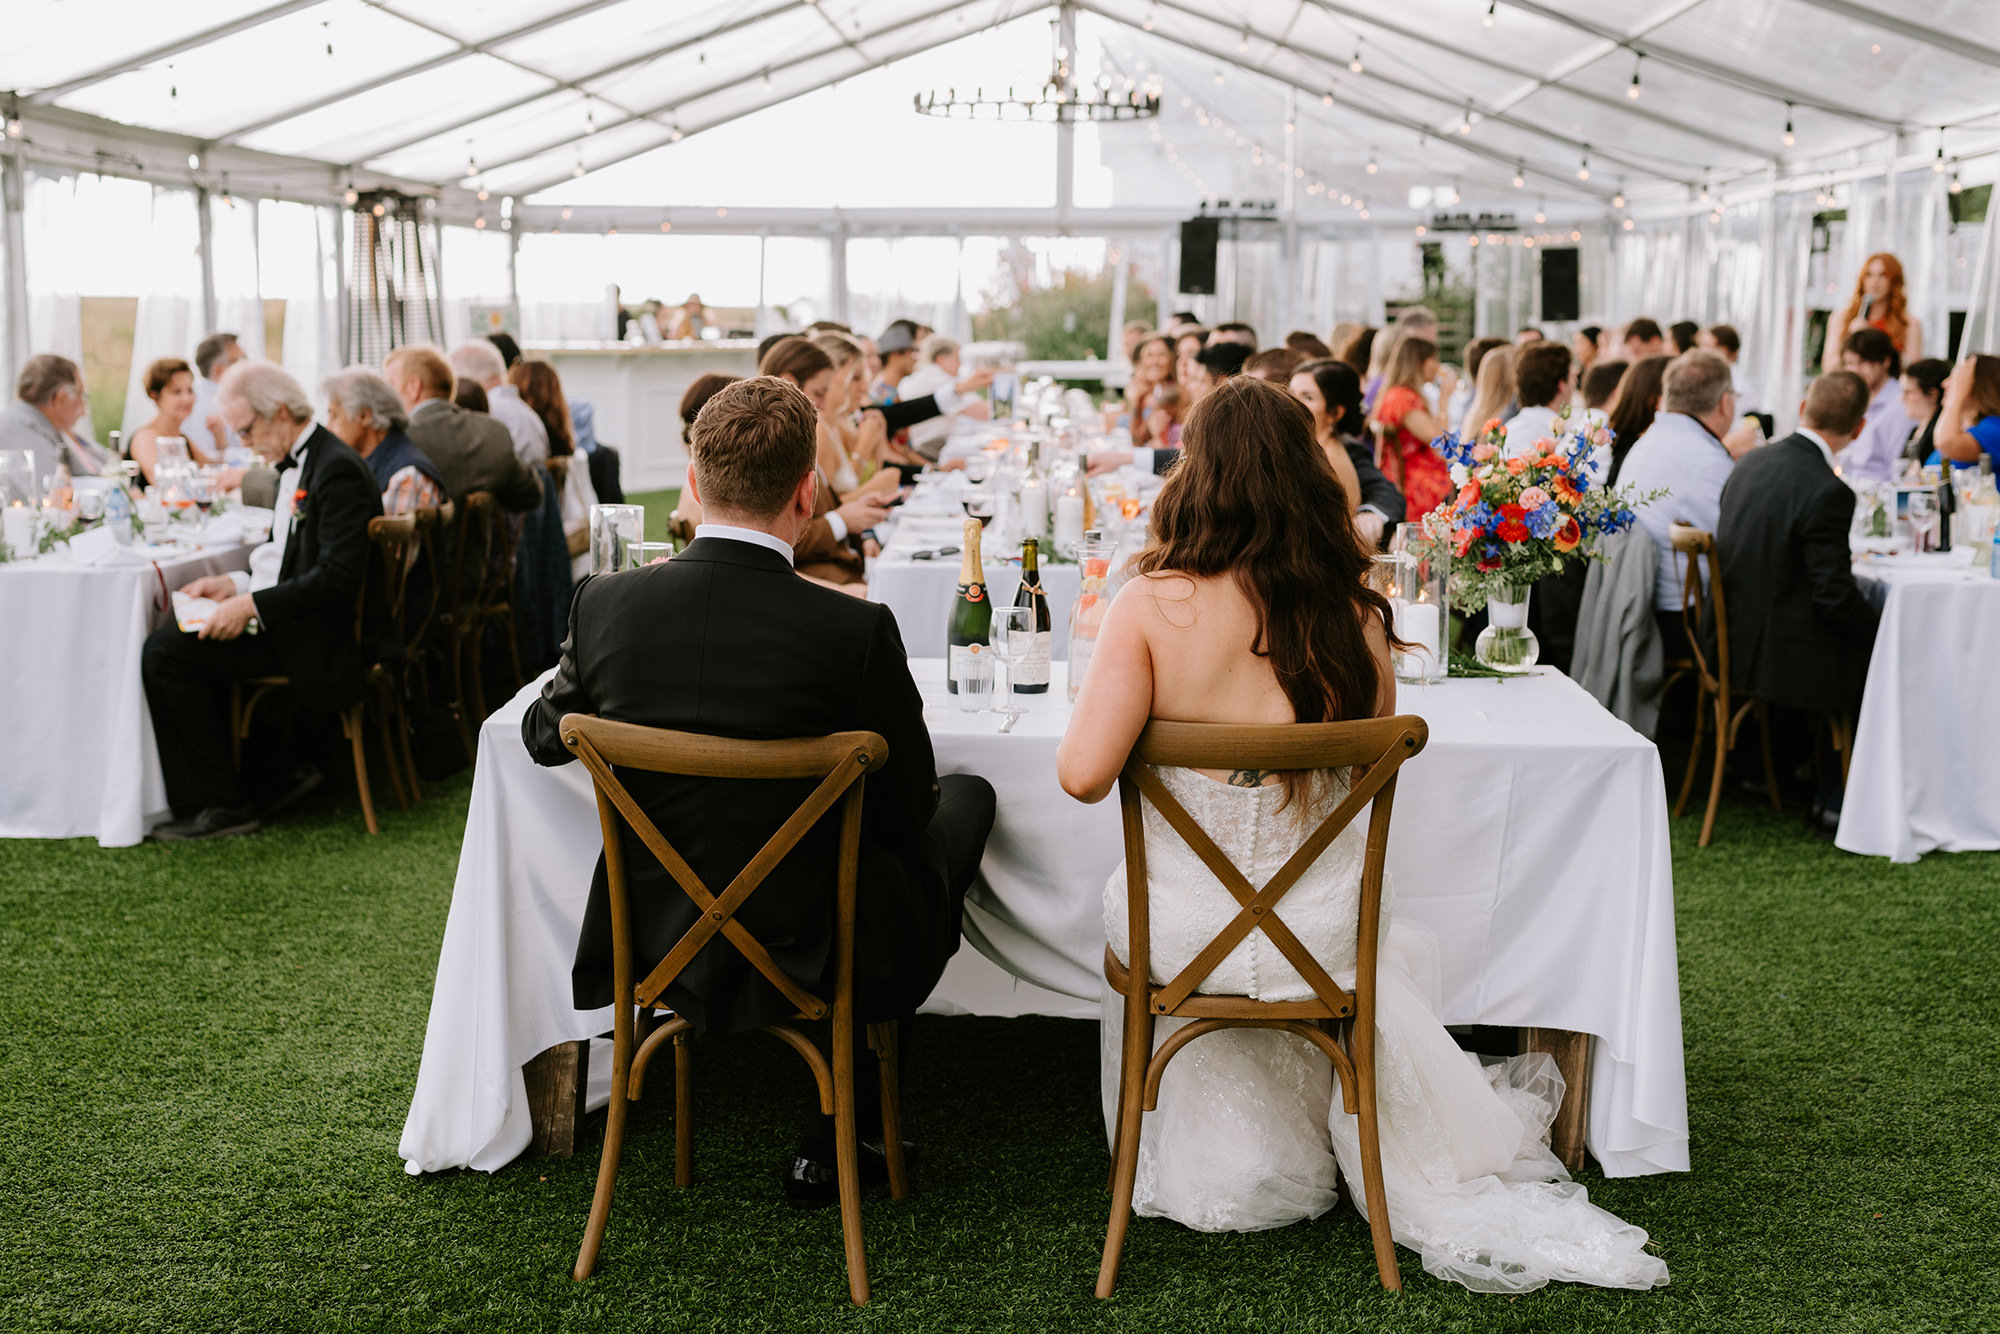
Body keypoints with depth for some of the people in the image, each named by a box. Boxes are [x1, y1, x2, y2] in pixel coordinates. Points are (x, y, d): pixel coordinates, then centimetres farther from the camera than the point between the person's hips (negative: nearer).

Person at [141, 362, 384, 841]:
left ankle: (223, 805, -5)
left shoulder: (337, 469, -18)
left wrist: (252, 606, -24)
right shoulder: (297, 464, 14)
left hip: (320, 638, -11)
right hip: (288, 619, 11)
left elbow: (340, 575, -25)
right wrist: (234, 584, 6)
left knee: (167, 654, -15)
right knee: (168, 641, 10)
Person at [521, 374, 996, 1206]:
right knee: (966, 799, 22)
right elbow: (908, 807, -8)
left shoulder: (605, 605, -11)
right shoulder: (854, 630, -23)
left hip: (660, 947, 5)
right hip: (814, 964, -5)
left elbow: (544, 736, 9)